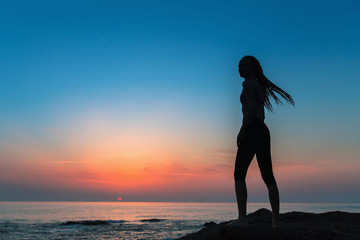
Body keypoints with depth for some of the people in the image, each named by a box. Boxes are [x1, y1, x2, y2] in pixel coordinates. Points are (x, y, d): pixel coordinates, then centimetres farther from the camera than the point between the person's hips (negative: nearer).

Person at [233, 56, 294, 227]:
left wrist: (242, 130, -19)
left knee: (239, 174, -12)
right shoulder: (260, 86, 26)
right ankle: (276, 221, 9)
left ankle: (242, 218, -22)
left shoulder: (248, 83, 0)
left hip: (252, 130, -9)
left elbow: (252, 107, -15)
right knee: (268, 177, 7)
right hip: (264, 131, 9)